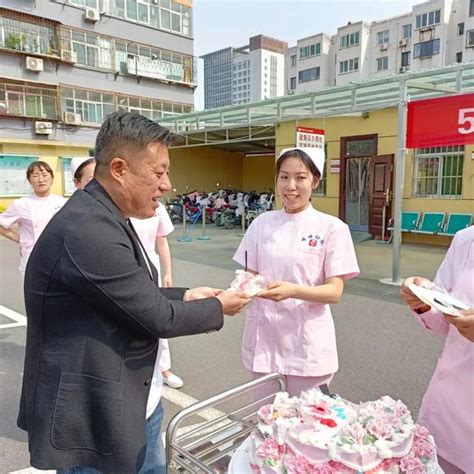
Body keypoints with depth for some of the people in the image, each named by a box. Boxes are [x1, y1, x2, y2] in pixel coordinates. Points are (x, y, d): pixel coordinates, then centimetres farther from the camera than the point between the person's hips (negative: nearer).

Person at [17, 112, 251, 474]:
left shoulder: (105, 218, 4)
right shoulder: (88, 231, -29)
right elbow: (158, 318, -22)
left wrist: (185, 296, 1)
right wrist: (217, 307, -7)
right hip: (94, 416, -9)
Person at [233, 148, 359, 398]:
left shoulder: (332, 227, -7)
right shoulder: (262, 223, 2)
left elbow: (335, 291, -11)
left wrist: (293, 290, -28)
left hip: (307, 345, -2)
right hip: (264, 338, 3)